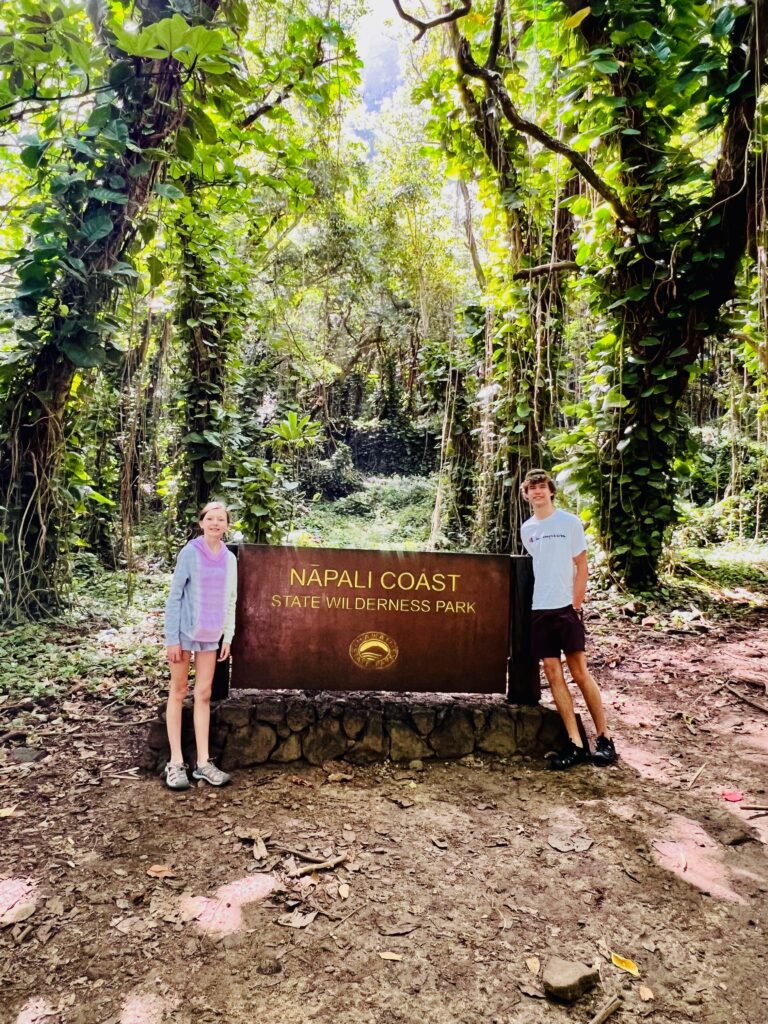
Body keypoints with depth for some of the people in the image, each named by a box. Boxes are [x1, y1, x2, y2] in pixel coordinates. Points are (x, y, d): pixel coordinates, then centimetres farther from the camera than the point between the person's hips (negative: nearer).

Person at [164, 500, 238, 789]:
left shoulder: (229, 559, 4)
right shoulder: (190, 553, -10)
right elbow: (174, 596, -9)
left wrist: (228, 637, 6)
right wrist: (172, 639, -12)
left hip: (210, 635, 4)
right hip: (185, 631, -4)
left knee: (203, 695, 7)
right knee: (178, 693, 7)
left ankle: (203, 762, 13)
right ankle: (176, 763, 13)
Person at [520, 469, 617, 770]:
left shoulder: (570, 522, -1)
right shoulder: (526, 529, 11)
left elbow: (582, 567, -3)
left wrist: (575, 605, -9)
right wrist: (538, 599, 10)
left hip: (567, 607, -4)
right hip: (539, 610, 5)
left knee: (579, 672, -4)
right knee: (553, 675, 1)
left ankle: (604, 738, 9)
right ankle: (576, 744, 6)